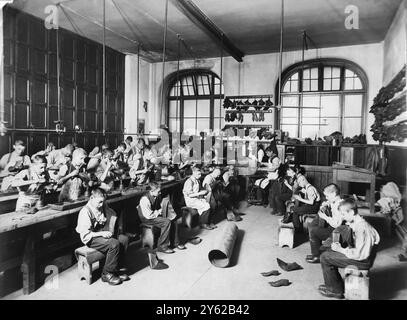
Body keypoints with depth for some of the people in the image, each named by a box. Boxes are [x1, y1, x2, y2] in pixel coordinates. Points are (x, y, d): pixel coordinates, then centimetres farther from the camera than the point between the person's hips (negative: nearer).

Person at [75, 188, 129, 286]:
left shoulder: (102, 207, 2)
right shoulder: (85, 212, -19)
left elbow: (113, 215, 15)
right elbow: (85, 234, -20)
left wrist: (111, 230, -1)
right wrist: (101, 234, -27)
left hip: (103, 233, 8)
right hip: (91, 239, -7)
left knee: (124, 239, -13)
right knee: (114, 244, -29)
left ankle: (115, 269, -4)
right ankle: (107, 274, -13)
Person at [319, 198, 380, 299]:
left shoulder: (361, 227, -26)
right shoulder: (356, 223, 4)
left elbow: (359, 255, -27)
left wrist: (340, 249, -17)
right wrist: (340, 246, -1)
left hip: (363, 261, -10)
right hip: (360, 255, 10)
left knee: (325, 257, -9)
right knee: (330, 253, 15)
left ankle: (337, 291, 7)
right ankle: (333, 284, 23)